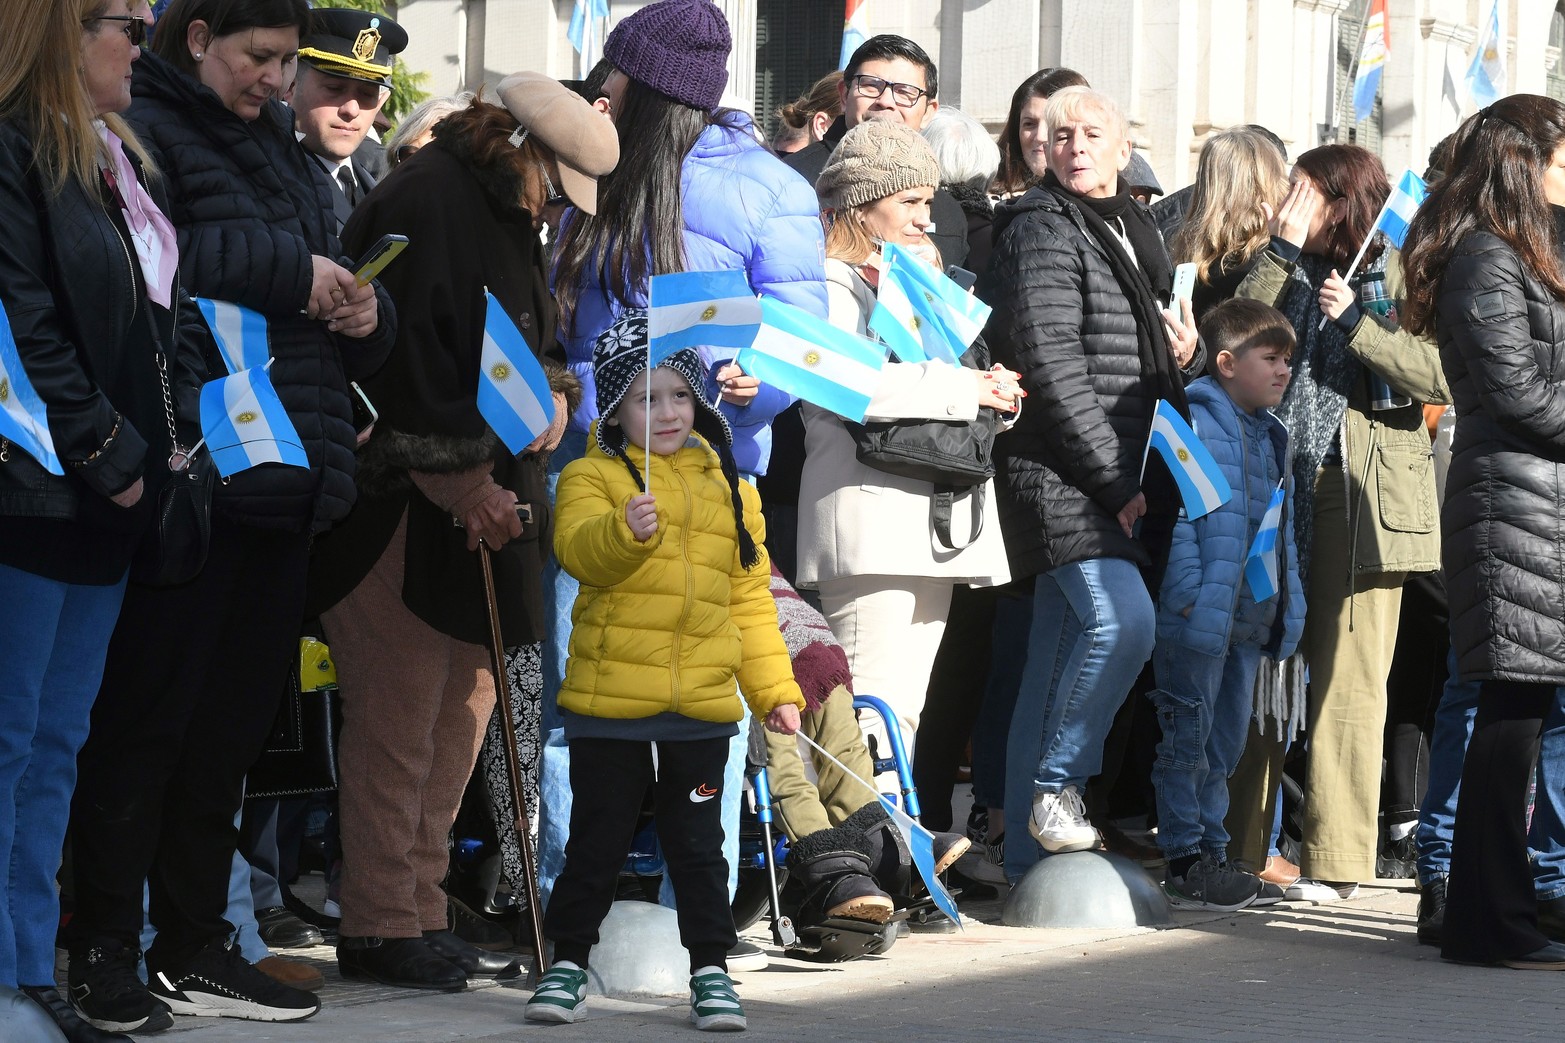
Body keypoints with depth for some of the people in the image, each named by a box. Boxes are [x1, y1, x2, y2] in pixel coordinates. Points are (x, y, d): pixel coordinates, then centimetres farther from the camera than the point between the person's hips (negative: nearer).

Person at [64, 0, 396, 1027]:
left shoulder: (282, 149, 20)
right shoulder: (146, 130, -4)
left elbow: (333, 318, 25)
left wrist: (364, 313, 3)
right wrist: (289, 269, -17)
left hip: (285, 479, 8)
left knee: (236, 717, 11)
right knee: (149, 712, -3)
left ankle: (194, 946, 19)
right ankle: (104, 950, 4)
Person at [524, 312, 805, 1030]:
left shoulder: (728, 487, 11)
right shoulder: (593, 477, -1)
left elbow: (750, 596, 12)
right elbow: (578, 550, -19)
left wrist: (774, 690, 6)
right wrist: (625, 530, -39)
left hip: (701, 703, 3)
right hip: (609, 701, -2)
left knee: (697, 842, 9)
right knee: (598, 839, 6)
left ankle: (710, 969, 17)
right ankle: (567, 963, 19)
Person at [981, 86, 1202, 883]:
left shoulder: (1136, 234, 19)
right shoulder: (1043, 229, -6)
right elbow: (1050, 362, -15)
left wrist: (1186, 352, 4)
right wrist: (1113, 478, -16)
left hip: (1121, 482, 8)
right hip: (1061, 473, -8)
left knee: (1057, 662, 7)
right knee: (1121, 618, -25)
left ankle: (1030, 857, 8)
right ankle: (1056, 782, -9)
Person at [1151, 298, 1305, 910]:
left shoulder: (1271, 436, 19)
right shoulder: (1192, 422, -10)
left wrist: (1291, 608, 19)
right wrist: (1186, 591, -23)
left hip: (1250, 619, 9)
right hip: (1200, 612, -9)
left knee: (1226, 743, 14)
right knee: (1187, 738, -4)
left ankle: (1212, 854, 22)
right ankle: (1186, 865, -1)